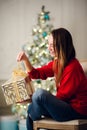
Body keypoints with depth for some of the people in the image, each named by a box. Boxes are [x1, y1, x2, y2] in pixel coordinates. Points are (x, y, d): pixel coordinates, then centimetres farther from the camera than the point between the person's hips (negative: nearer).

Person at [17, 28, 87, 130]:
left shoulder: (72, 67, -22)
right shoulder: (56, 63, 8)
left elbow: (63, 95, -18)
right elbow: (36, 74, 11)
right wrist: (25, 59, -4)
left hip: (77, 110, -10)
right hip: (66, 105, 10)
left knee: (40, 93, -23)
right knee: (31, 108, 15)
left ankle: (33, 118, 5)